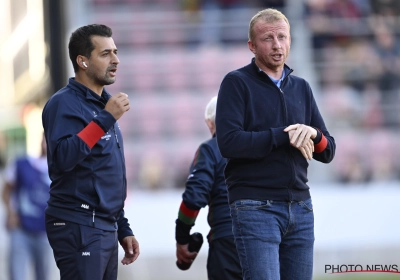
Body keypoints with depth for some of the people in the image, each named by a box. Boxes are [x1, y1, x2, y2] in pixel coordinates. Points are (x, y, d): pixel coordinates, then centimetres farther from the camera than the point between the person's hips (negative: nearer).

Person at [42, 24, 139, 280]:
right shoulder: (65, 104, -9)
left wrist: (123, 229, 20)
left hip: (106, 227, 9)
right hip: (79, 228, -9)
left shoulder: (103, 105, 18)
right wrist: (105, 119, -23)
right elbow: (62, 158, -25)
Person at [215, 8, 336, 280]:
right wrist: (283, 136, -14)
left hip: (300, 207, 5)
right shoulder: (237, 82, -1)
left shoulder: (301, 87, 16)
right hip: (255, 208, -5)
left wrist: (314, 134, -8)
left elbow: (328, 151, 14)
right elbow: (228, 142, -15)